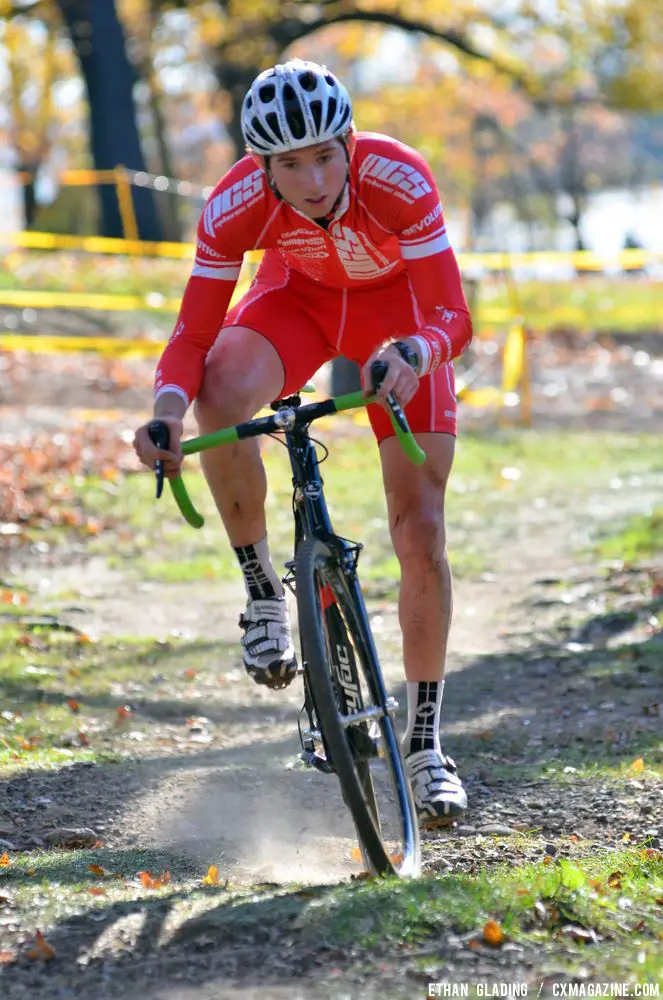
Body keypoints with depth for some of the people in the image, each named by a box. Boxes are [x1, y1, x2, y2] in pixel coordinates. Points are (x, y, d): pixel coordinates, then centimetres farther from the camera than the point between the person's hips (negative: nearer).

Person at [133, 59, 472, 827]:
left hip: (396, 305, -1)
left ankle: (423, 742, 6)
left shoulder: (398, 180, -37)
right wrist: (168, 407, -47)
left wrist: (414, 355, -60)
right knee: (219, 400, -33)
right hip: (298, 294, 1)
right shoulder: (236, 206, -31)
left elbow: (452, 315, -38)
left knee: (421, 531, -8)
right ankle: (262, 591, -11)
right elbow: (192, 338, -26)